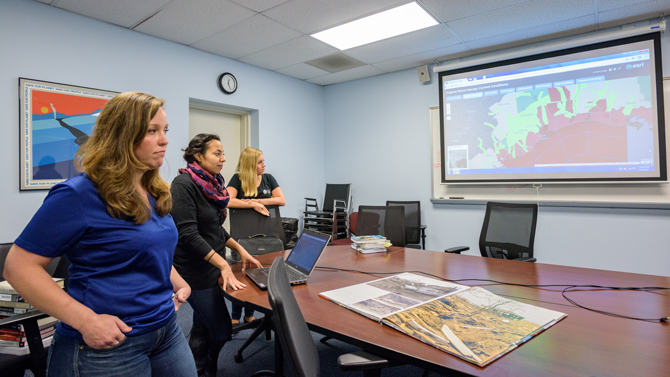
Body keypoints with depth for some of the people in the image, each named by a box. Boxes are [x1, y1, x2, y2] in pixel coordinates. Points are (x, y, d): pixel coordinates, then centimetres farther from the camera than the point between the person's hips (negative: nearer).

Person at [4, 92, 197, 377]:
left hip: (166, 329, 7)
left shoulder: (155, 193, 6)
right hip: (106, 344, -7)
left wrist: (178, 282, 5)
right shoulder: (78, 195, -17)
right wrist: (86, 320, -22)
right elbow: (19, 266, -15)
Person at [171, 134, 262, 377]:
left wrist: (240, 249, 10)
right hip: (196, 271, -8)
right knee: (221, 330, 2)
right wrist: (223, 264, -25)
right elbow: (188, 234, -24)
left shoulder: (211, 184, 7)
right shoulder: (184, 184, -18)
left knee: (202, 327, 18)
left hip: (210, 269, 8)